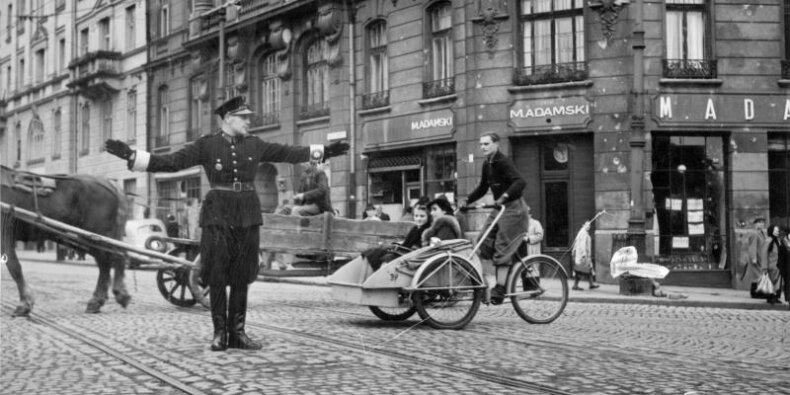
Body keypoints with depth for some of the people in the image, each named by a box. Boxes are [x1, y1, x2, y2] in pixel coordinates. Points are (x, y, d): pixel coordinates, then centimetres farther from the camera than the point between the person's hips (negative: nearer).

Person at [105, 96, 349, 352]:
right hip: (218, 214, -3)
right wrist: (130, 156, -16)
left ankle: (237, 332, 13)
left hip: (248, 214, 3)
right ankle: (219, 332, 11)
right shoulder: (206, 145, -2)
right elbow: (172, 162, -8)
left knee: (242, 276, 6)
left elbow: (288, 153, 15)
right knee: (217, 275, 0)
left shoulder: (254, 145, 8)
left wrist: (324, 152, 15)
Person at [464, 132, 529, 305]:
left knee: (502, 250, -9)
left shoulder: (503, 162, -16)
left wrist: (505, 196, -42)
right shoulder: (487, 164, 10)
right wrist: (466, 201, 13)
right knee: (483, 245, 0)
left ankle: (500, 289, -5)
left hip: (513, 208, -8)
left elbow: (520, 182, -30)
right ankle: (490, 281, 7)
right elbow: (482, 188, 22)